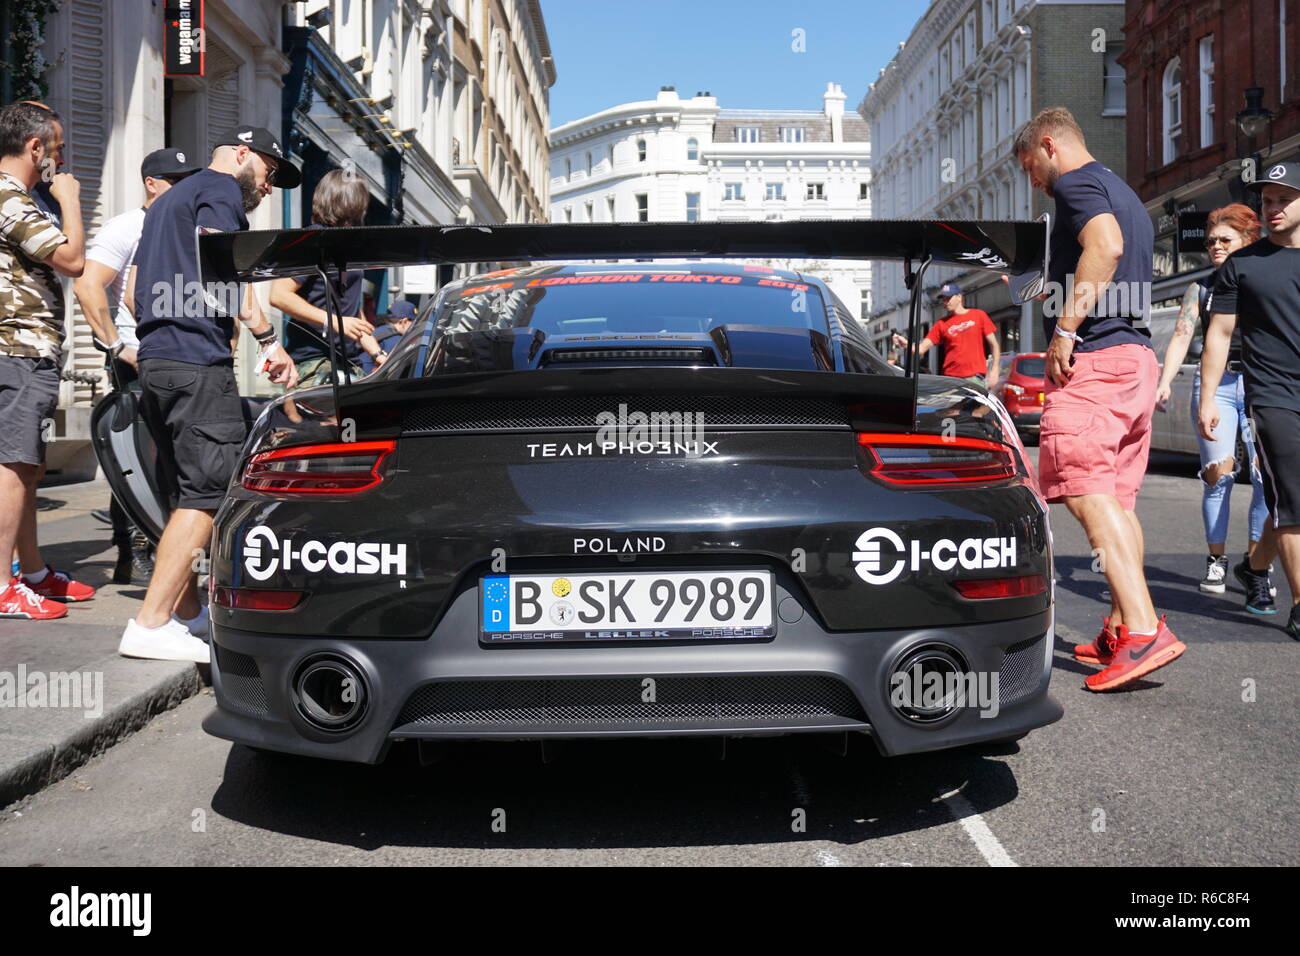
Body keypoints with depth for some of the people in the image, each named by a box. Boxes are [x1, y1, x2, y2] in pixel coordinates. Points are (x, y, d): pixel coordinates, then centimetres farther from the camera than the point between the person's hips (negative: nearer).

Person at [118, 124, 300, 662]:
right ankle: (150, 626, -14)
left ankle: (186, 611, 19)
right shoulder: (220, 187, 1)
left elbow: (136, 291, 30)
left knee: (187, 494, 14)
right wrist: (268, 339, -16)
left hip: (154, 359, 10)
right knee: (209, 493, -11)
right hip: (197, 361, -10)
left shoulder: (166, 200, 30)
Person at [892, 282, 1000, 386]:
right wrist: (906, 344, -17)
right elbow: (921, 349, 4)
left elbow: (994, 345, 8)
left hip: (975, 378, -1)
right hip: (950, 378, 1)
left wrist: (994, 370, -2)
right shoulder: (942, 323, 12)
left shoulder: (978, 315, 9)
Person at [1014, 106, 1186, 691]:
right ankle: (1121, 630, 14)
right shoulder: (1124, 195, 27)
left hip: (1092, 359, -10)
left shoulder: (1076, 182, -4)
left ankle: (1145, 631, -21)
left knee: (1088, 495, -14)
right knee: (1117, 499, 10)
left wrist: (1065, 328, -23)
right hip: (1136, 358, 10)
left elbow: (1105, 245, -24)